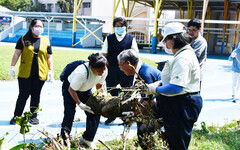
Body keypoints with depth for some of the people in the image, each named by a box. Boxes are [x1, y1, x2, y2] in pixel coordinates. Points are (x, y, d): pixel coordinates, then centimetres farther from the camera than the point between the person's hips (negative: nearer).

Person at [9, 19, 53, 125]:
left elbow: (49, 57, 12)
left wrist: (51, 71, 6)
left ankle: (33, 116, 19)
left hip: (40, 74, 2)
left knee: (36, 95, 7)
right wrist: (12, 66, -4)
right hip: (25, 73, -1)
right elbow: (17, 53, 3)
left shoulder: (46, 41, 10)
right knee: (23, 95, 1)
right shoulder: (24, 39, 5)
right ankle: (16, 116, 12)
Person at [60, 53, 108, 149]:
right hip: (70, 88, -5)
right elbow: (71, 90, -26)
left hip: (85, 89, 6)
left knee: (95, 113, -4)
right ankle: (63, 141, -7)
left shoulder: (104, 71, -23)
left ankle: (87, 139, 12)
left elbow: (99, 85, -1)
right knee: (69, 113, -18)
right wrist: (80, 104, -28)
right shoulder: (81, 73, -41)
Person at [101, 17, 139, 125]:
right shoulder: (109, 38, 8)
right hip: (111, 70, 1)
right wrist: (107, 66, -3)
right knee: (112, 93, 8)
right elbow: (104, 54, 8)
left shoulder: (131, 38, 4)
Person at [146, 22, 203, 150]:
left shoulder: (183, 58, -21)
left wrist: (155, 89, -16)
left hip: (182, 106, -11)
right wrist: (159, 83, 8)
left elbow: (175, 87, -29)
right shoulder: (184, 53, 14)